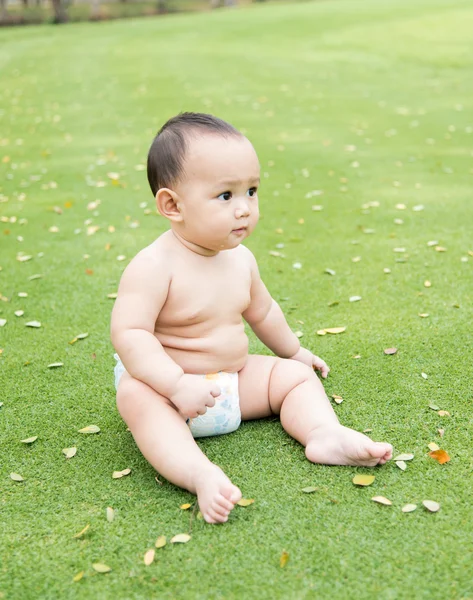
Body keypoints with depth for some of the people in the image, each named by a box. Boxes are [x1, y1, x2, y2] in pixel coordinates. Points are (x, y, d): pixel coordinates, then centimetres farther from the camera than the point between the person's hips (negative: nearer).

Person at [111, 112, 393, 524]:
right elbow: (129, 333, -29)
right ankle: (199, 473, -51)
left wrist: (293, 351, 31)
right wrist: (176, 385, -37)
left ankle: (324, 434, -22)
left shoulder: (240, 259, 1)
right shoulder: (154, 266, -22)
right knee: (138, 396, -36)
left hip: (234, 377, 7)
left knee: (295, 375, 0)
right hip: (169, 384, -6)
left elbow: (261, 310, 19)